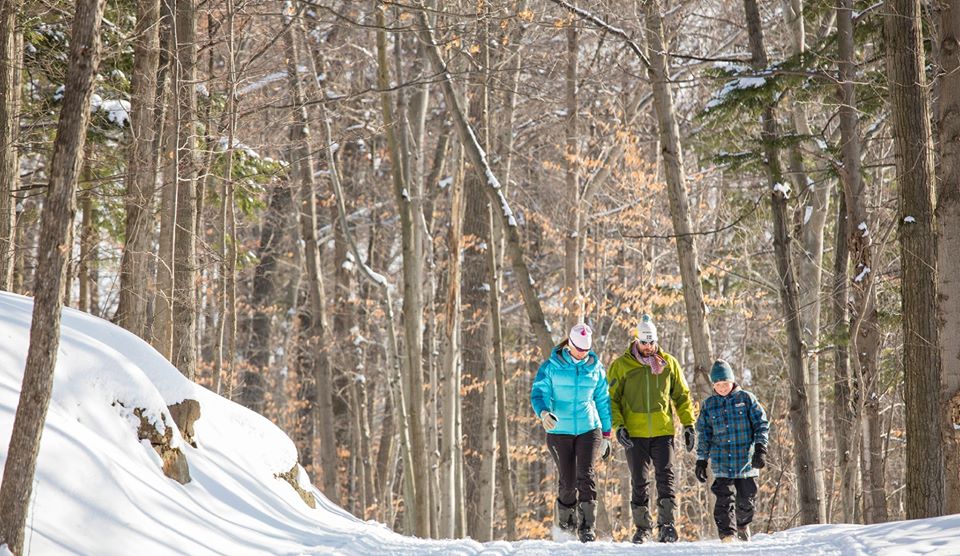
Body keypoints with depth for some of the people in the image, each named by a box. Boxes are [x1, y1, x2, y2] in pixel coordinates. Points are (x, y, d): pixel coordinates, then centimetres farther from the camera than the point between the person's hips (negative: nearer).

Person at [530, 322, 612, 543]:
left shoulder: (595, 368, 6)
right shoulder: (552, 366, -2)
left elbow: (603, 400, 15)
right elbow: (538, 392, -7)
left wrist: (606, 433, 16)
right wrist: (543, 412, -29)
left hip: (589, 429, 1)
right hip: (559, 431, -1)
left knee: (586, 475, -15)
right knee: (567, 481, 1)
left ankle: (587, 527, -13)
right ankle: (565, 520, 24)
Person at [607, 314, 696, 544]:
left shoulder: (668, 363, 8)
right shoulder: (621, 365, 3)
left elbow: (682, 395, 15)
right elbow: (611, 398, 4)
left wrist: (688, 424, 7)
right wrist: (618, 425, -9)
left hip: (663, 432, 0)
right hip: (634, 434, 0)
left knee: (666, 476, -11)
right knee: (639, 482, 3)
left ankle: (666, 524, -11)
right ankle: (642, 527, 11)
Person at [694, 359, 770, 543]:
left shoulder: (746, 398, 2)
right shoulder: (709, 405, 9)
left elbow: (762, 425, 2)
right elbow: (704, 435, 14)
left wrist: (760, 448, -9)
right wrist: (701, 460, 10)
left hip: (746, 460, -1)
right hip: (721, 464, 1)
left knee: (746, 500, 8)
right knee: (724, 499, -13)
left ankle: (743, 526, 34)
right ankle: (727, 535, -13)